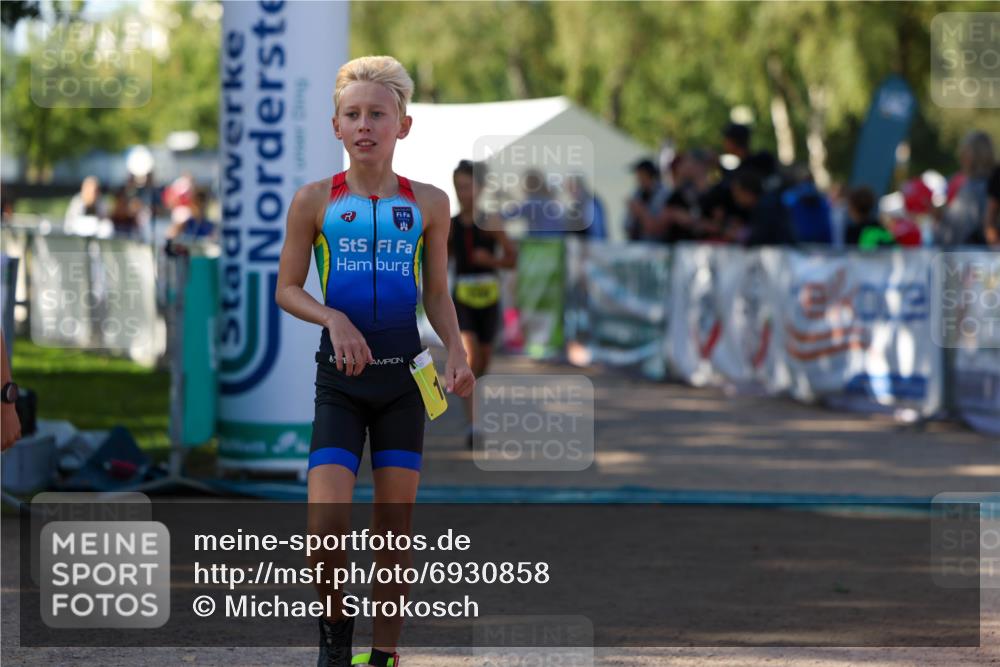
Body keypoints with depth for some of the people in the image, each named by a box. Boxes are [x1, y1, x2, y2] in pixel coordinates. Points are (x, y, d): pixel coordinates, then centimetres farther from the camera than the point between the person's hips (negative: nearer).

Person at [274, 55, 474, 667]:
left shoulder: (428, 203, 3)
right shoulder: (315, 201, -1)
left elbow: (437, 295, 11)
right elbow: (287, 288, 4)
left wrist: (457, 352, -5)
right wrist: (333, 319, -14)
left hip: (403, 374, 2)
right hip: (340, 375, -1)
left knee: (396, 523, 4)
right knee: (326, 523, -13)